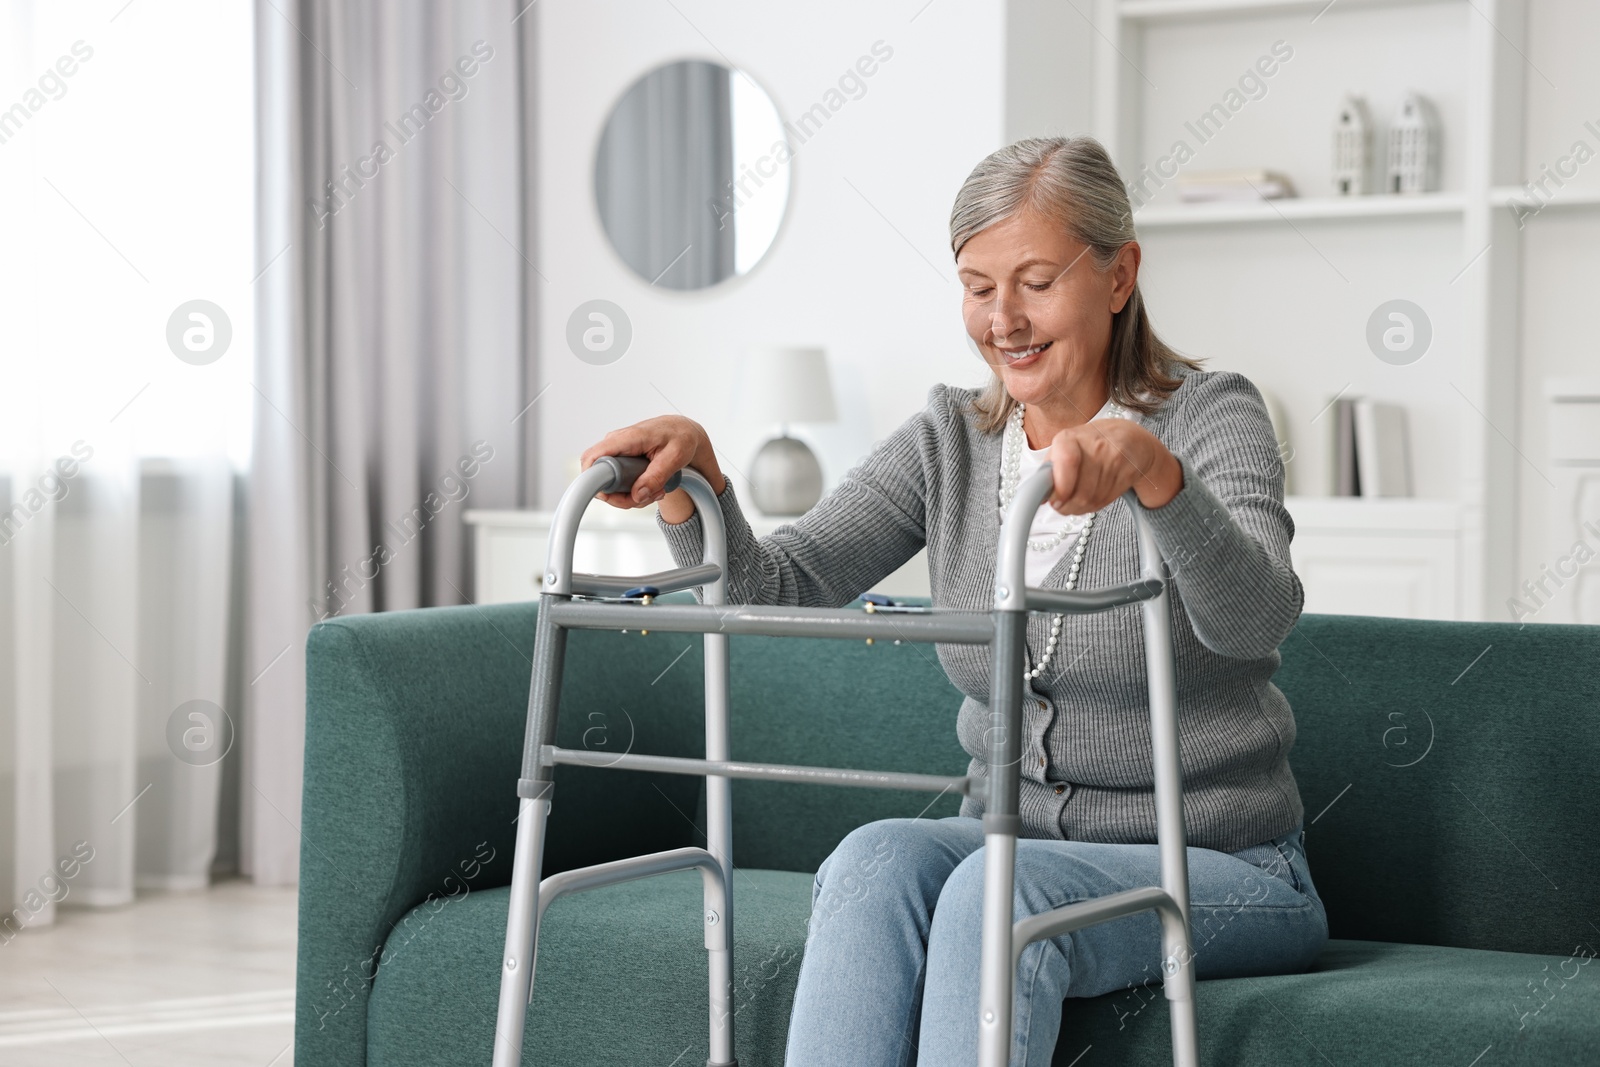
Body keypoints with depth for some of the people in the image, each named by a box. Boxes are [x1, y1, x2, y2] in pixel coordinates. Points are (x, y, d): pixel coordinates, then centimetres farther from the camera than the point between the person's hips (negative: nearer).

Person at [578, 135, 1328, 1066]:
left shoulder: (1212, 417, -8)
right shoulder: (951, 438, 6)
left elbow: (1255, 616, -29)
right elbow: (779, 587, -4)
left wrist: (1151, 467, -47)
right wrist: (689, 475, -22)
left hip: (1221, 870, -4)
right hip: (1014, 841, 4)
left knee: (996, 889, -33)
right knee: (878, 861, -28)